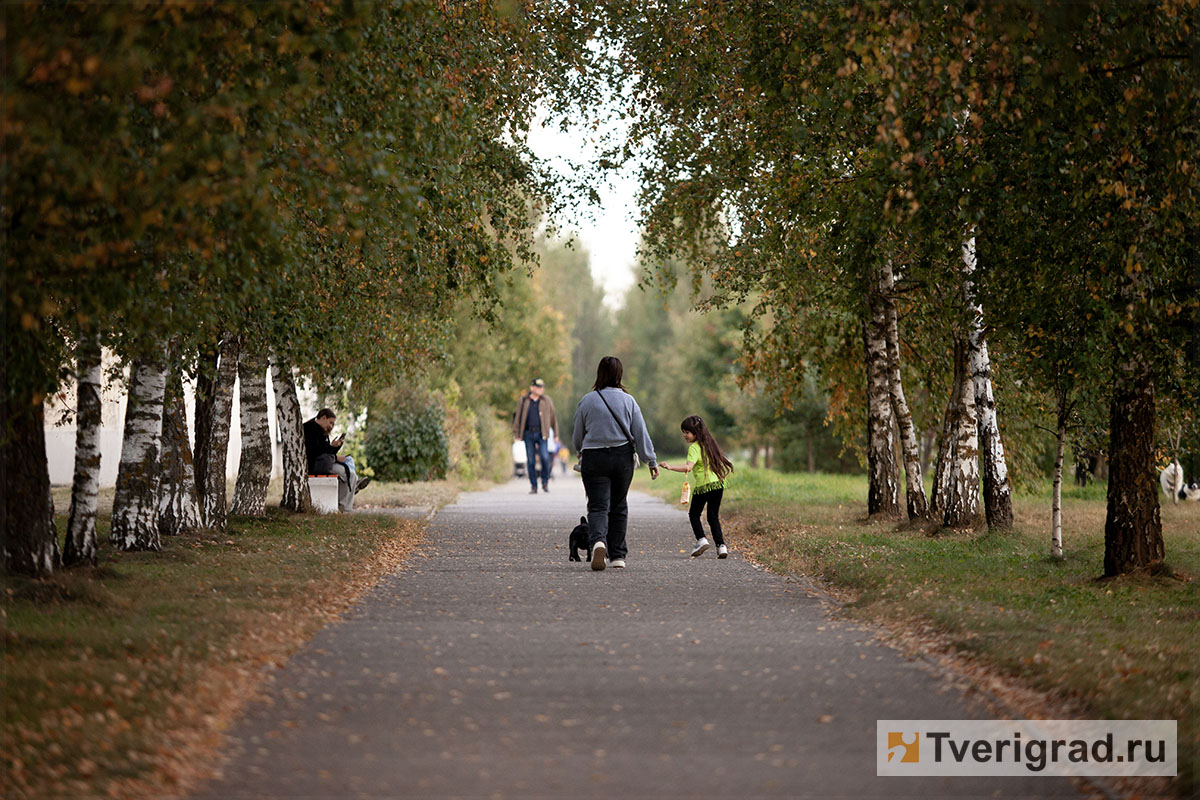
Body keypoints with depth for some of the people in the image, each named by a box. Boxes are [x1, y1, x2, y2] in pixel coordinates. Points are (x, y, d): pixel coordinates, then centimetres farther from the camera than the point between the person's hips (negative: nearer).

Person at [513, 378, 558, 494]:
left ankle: (545, 482, 3)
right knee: (530, 461, 1)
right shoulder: (523, 401, 8)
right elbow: (518, 418, 12)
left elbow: (553, 417, 14)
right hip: (528, 434, 1)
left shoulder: (547, 401, 8)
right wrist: (516, 434, 8)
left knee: (544, 457, -15)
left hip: (542, 434, -1)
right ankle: (533, 486, 8)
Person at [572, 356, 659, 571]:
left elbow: (578, 436, 8)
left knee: (598, 506, -4)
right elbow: (640, 433, -1)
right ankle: (618, 555, 17)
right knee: (619, 507, 14)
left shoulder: (587, 401, -2)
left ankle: (597, 541, -33)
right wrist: (651, 460, 5)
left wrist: (580, 453, 29)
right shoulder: (628, 400, -1)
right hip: (623, 457, 1)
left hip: (593, 458, -1)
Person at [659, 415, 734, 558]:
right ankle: (721, 545, 2)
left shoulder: (694, 447, -12)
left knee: (694, 514, 13)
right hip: (718, 484, 6)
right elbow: (720, 461, 20)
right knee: (713, 517, 13)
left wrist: (670, 467, -35)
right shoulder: (709, 444, 11)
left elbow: (689, 467, -26)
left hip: (702, 486, -6)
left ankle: (701, 539, -3)